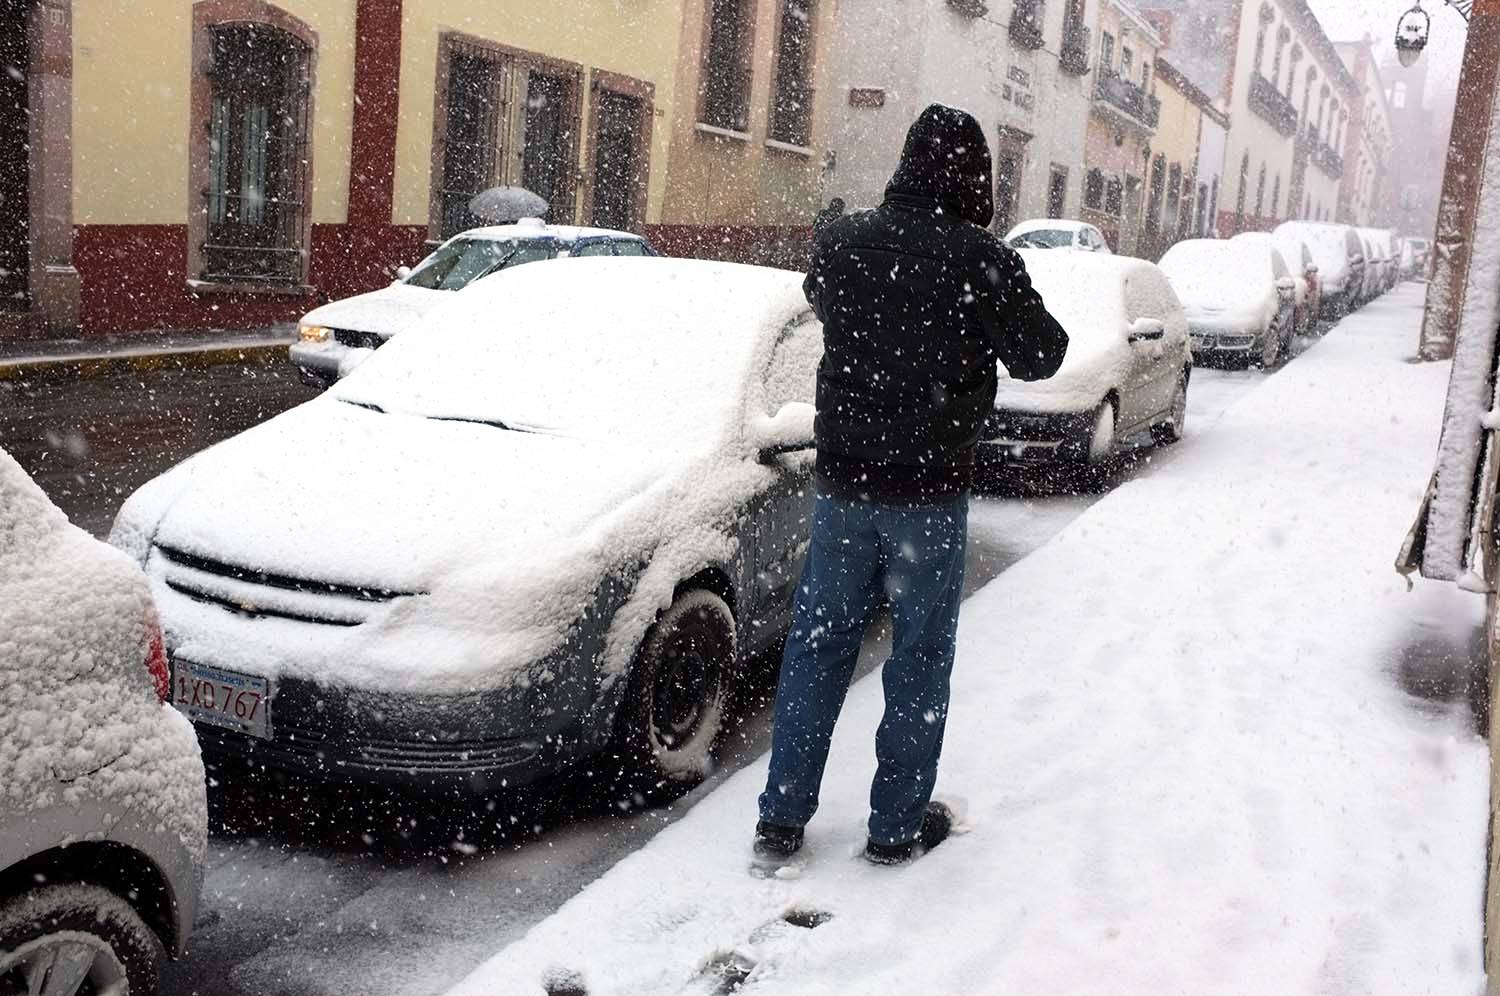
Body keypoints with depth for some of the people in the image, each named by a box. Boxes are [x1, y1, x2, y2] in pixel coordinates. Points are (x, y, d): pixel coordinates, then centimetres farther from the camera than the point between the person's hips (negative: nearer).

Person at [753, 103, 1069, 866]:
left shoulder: (842, 242, -3)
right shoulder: (982, 261, -15)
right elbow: (1039, 357, -3)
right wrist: (1006, 301, 14)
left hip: (843, 480, 4)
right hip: (930, 491, -3)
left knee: (818, 643, 13)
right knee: (920, 657, 10)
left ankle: (781, 818, 19)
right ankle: (897, 826, 20)